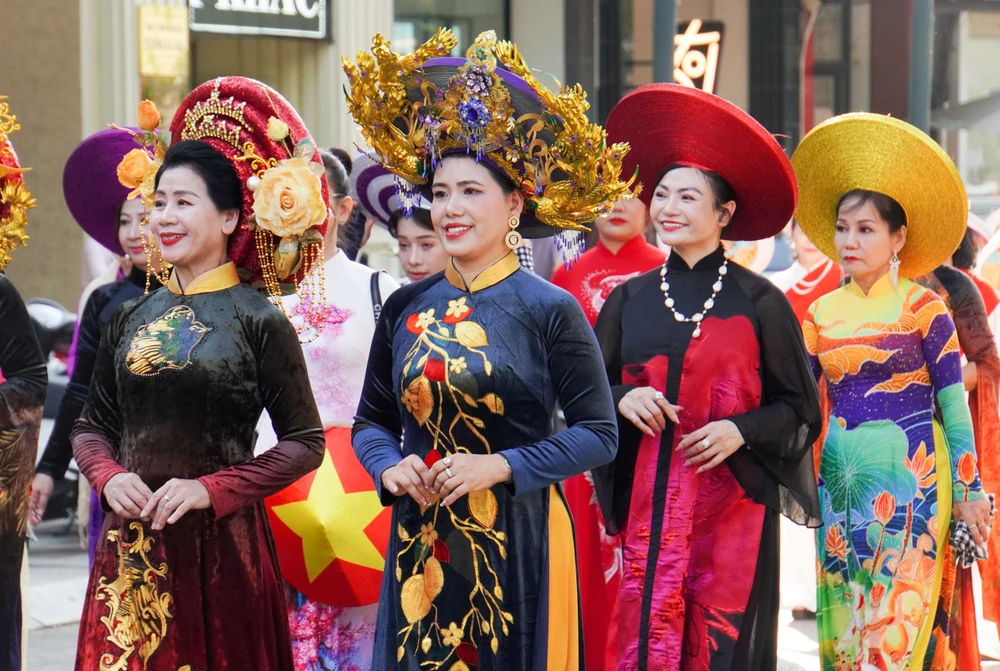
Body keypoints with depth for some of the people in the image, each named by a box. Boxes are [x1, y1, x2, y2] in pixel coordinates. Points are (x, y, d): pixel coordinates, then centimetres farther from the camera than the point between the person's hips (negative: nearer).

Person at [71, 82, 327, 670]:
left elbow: (305, 443, -6)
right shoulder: (131, 319, 9)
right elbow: (92, 427, 15)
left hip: (221, 547, -4)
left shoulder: (258, 322, -5)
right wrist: (109, 477, -6)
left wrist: (210, 489, -15)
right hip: (131, 548, 4)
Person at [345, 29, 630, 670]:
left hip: (517, 541, -4)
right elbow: (371, 421, 15)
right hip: (420, 544, 4)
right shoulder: (406, 308, 6)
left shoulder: (550, 311, -6)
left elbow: (599, 434, -7)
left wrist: (501, 466, -17)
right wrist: (389, 466, -6)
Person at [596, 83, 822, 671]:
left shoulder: (758, 302, 0)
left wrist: (741, 430, -12)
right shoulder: (629, 300, 9)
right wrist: (622, 398, -6)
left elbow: (799, 406, 3)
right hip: (647, 500, 2)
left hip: (733, 501, -2)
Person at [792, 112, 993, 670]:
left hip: (911, 476, -4)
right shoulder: (822, 314, 8)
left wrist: (968, 491, -4)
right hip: (842, 474, 5)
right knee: (845, 623, 7)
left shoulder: (921, 306, -3)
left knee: (898, 624, -6)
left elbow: (953, 401, -3)